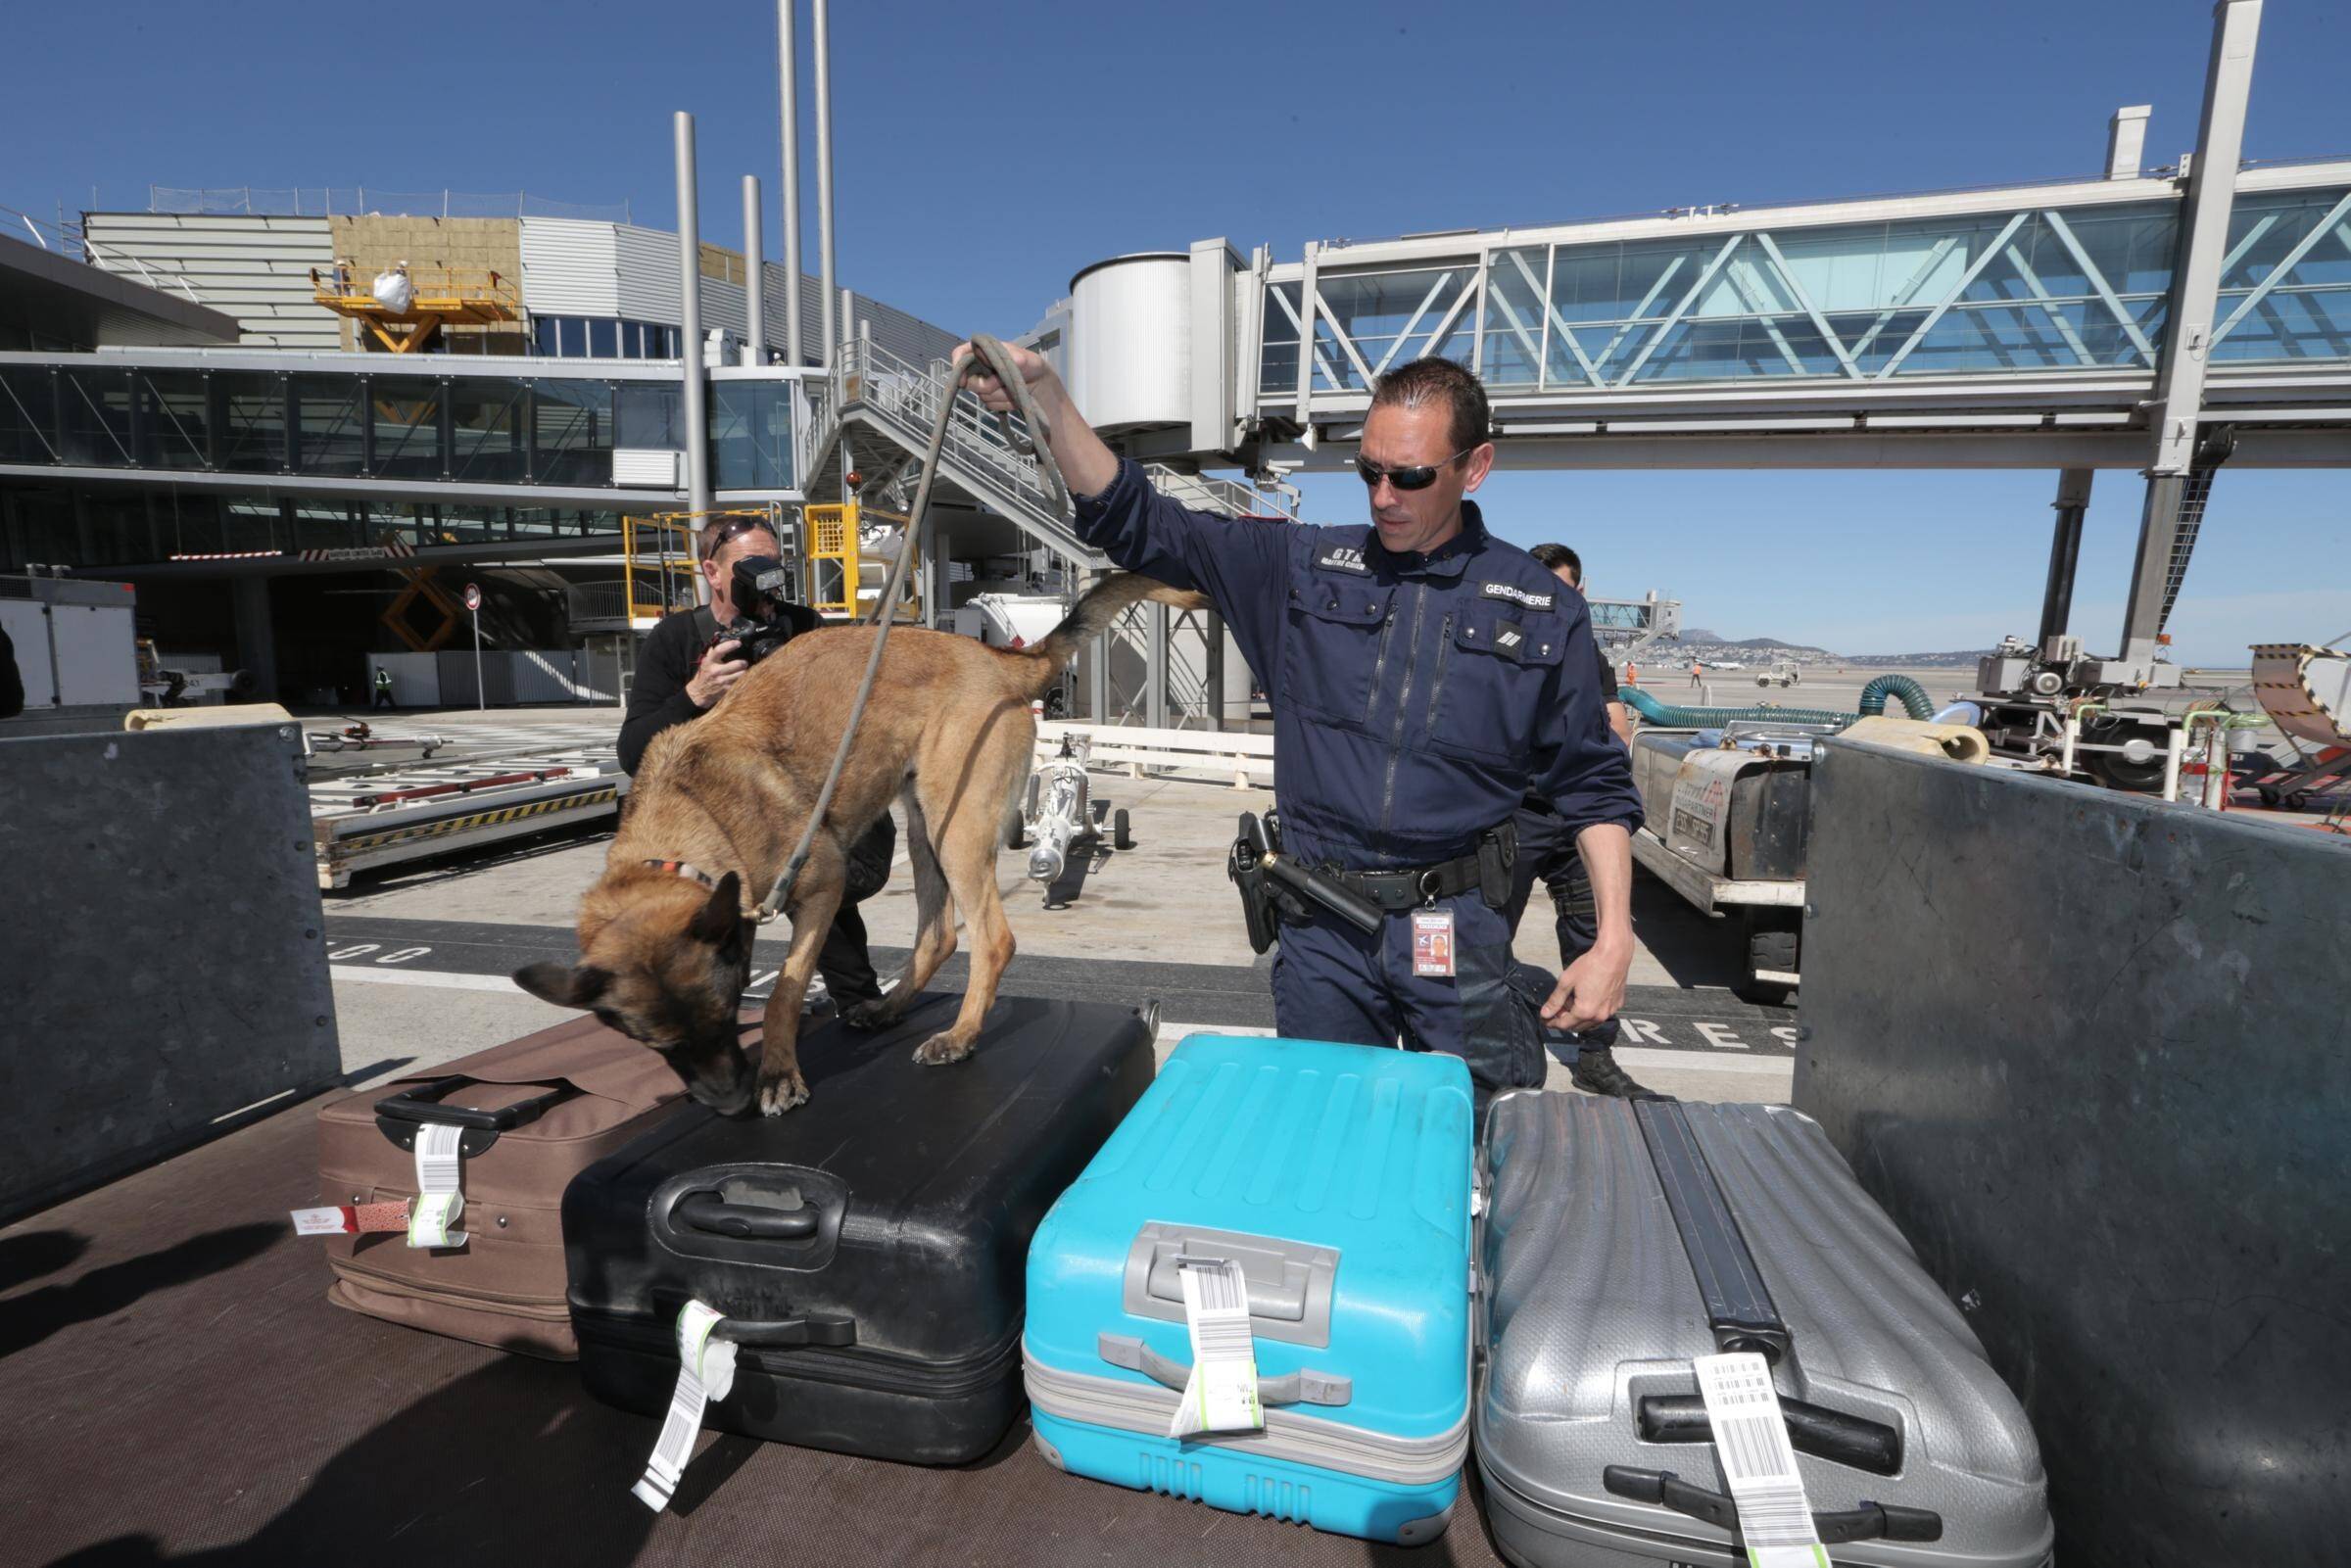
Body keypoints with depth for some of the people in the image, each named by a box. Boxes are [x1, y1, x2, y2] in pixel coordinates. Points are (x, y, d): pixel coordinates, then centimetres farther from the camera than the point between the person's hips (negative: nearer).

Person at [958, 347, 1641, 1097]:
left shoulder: (1542, 608, 0)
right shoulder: (1304, 567, 2)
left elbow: (1594, 785, 5)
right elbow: (1142, 526, -2)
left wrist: (1613, 940, -3)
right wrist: (1046, 393, -15)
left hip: (1458, 931, -1)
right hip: (1322, 928, 1)